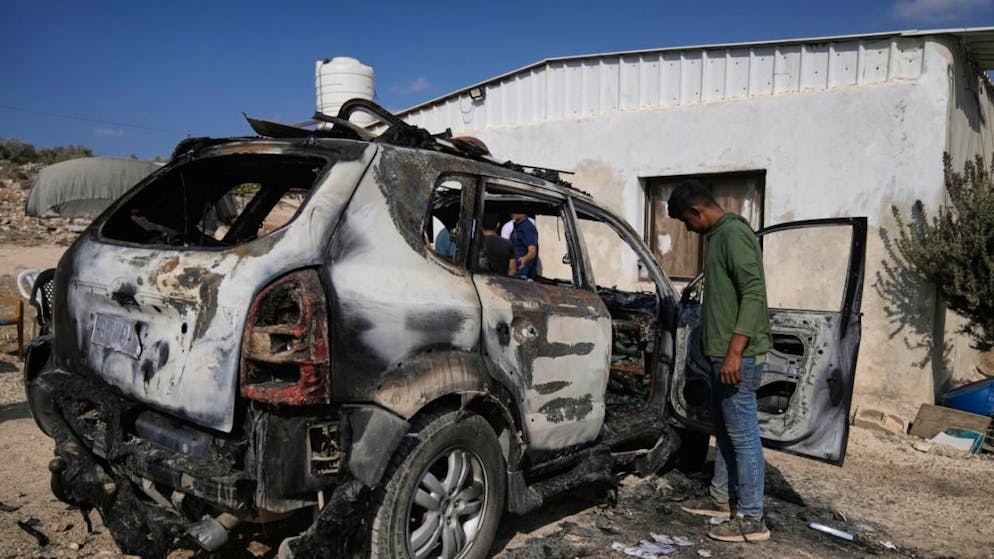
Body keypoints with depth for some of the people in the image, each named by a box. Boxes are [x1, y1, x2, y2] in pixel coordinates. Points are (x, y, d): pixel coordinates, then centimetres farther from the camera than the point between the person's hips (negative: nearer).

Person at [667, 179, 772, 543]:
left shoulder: (734, 233, -15)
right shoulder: (718, 235, 16)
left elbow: (754, 294, -23)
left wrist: (735, 352, -26)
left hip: (739, 356, -10)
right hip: (723, 353, 10)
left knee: (743, 435, -2)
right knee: (724, 431, 18)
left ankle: (752, 520, 7)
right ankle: (722, 500, 31)